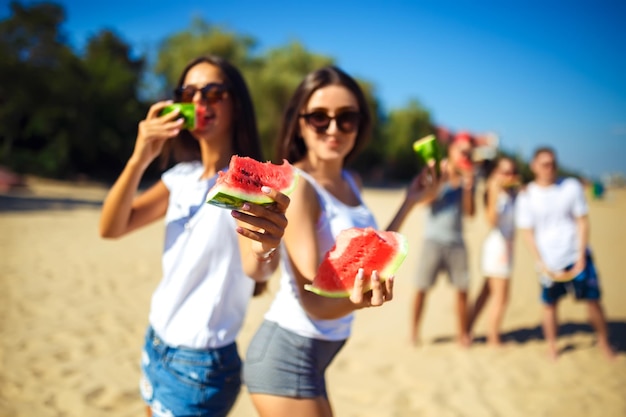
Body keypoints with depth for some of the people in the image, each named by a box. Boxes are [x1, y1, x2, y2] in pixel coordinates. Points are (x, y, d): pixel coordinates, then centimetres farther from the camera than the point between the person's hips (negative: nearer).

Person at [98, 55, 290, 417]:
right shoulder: (180, 177, 1)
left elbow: (255, 268, -36)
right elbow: (110, 229, -7)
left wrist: (265, 250, -59)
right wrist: (139, 160, -21)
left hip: (202, 363, -6)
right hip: (156, 343, 6)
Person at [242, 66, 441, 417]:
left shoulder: (351, 182, 5)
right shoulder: (297, 185, -19)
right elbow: (313, 301, -22)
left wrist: (411, 201, 11)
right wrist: (357, 300, -42)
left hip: (319, 351, 8)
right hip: (288, 355, -8)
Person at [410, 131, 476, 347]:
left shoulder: (468, 178, 9)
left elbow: (470, 212, 1)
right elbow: (426, 200, -12)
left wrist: (468, 187, -11)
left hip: (456, 242, 3)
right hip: (433, 239, -3)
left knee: (462, 289, 2)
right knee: (422, 288, -2)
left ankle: (462, 332, 18)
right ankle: (414, 331, 11)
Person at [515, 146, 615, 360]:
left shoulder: (572, 186, 0)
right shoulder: (527, 196, -3)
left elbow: (582, 222, 1)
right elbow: (527, 232, -2)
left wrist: (581, 257, -6)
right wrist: (542, 264, -9)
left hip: (577, 256, 1)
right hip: (549, 261, -1)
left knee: (593, 299, 2)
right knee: (549, 304, 5)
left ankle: (603, 341, 22)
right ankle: (551, 345, 23)